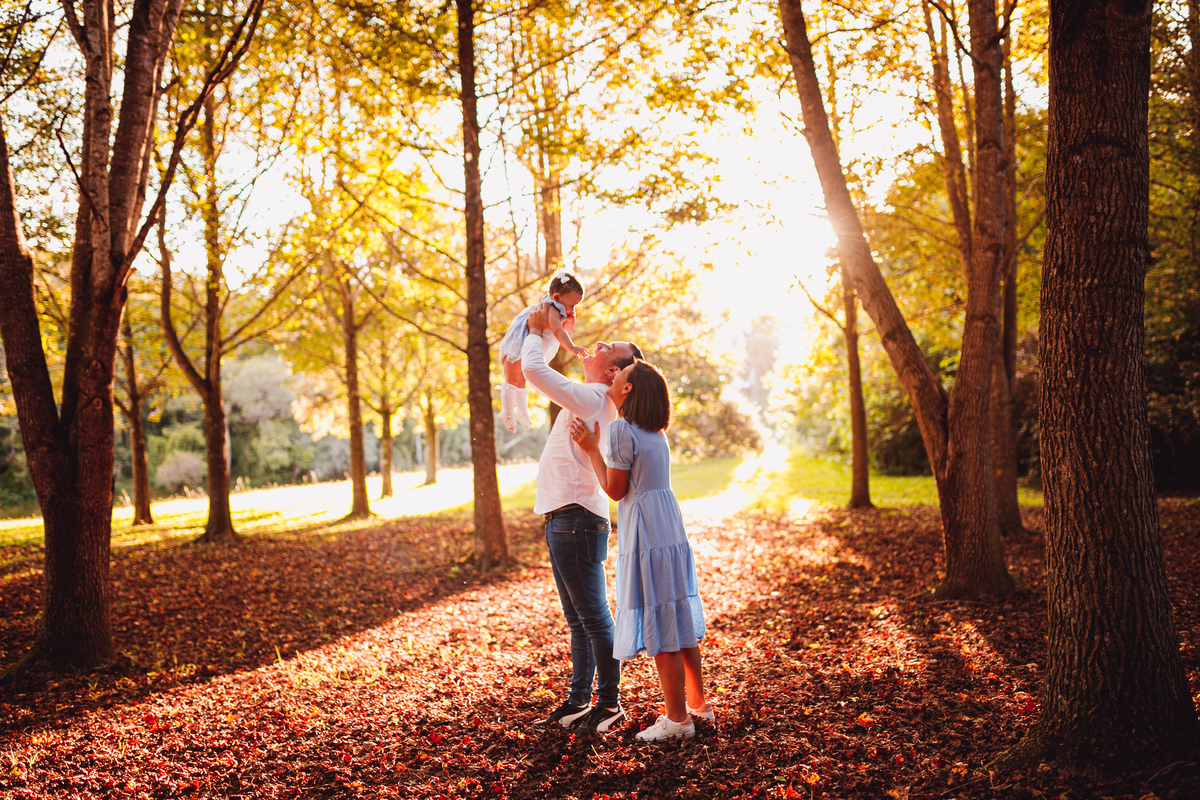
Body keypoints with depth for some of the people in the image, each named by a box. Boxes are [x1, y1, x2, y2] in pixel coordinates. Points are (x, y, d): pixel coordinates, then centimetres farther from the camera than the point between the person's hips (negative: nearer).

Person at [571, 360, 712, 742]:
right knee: (680, 624, 16)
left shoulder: (622, 430, -13)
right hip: (672, 533, 9)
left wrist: (591, 448, -4)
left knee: (659, 630, -1)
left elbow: (615, 490, -10)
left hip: (646, 538, -9)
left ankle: (677, 718, 7)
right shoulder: (654, 431, 12)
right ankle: (698, 704, 25)